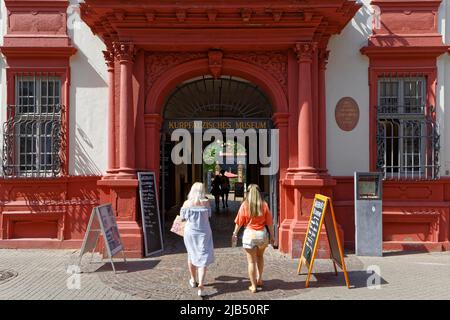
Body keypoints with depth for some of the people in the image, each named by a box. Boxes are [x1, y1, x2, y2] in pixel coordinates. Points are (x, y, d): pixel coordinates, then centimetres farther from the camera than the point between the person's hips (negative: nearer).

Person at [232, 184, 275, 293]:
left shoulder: (245, 205, -8)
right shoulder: (264, 205, -5)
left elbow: (239, 222, -3)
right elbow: (269, 222, -3)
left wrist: (235, 234, 12)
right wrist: (272, 236, 7)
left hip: (249, 234, -2)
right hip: (262, 234, 2)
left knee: (251, 261, 7)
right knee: (260, 256, 27)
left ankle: (253, 286, 15)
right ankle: (259, 279, 30)